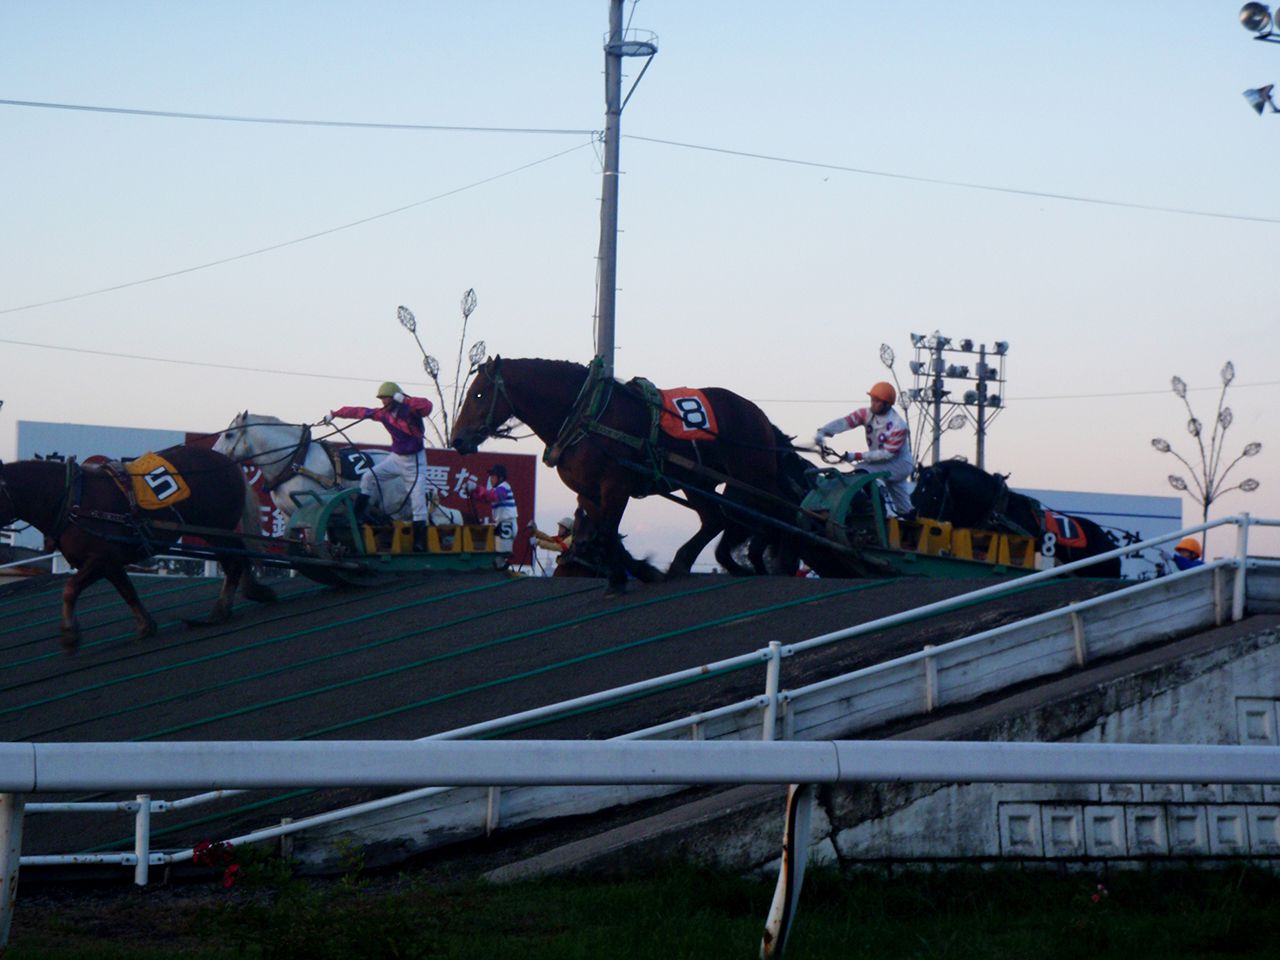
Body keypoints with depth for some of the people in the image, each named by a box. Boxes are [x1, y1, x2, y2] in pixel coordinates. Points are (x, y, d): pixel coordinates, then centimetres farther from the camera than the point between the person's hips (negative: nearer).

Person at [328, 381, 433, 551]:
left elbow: (427, 406, -36)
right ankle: (356, 516, 3)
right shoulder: (384, 413, 0)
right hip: (396, 457, 6)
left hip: (414, 461, -6)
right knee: (368, 477, -4)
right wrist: (335, 414, 10)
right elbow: (360, 412, 4)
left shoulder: (410, 409, -17)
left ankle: (419, 541, -3)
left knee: (418, 501, -6)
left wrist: (404, 400, -42)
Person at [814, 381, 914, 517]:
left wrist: (858, 456, -32)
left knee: (862, 472, -27)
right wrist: (822, 432, -40)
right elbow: (845, 421, -23)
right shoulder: (868, 413, -9)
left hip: (900, 463, -7)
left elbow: (888, 453, -28)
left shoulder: (898, 426, -25)